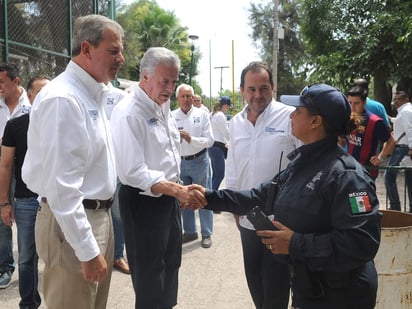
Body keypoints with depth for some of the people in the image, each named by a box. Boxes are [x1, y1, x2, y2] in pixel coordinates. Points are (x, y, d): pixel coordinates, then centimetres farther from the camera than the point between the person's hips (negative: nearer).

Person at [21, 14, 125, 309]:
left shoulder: (93, 95, 10)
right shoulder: (62, 98, -21)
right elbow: (61, 184, -24)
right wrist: (87, 251, -22)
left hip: (99, 215, 9)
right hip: (72, 222, -9)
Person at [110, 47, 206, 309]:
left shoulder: (163, 106, 6)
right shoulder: (128, 113, -21)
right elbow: (133, 172, -27)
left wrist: (178, 190, 13)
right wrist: (176, 190, -32)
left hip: (169, 198, 9)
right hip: (143, 202, -8)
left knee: (171, 264, 22)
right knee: (149, 274, 6)